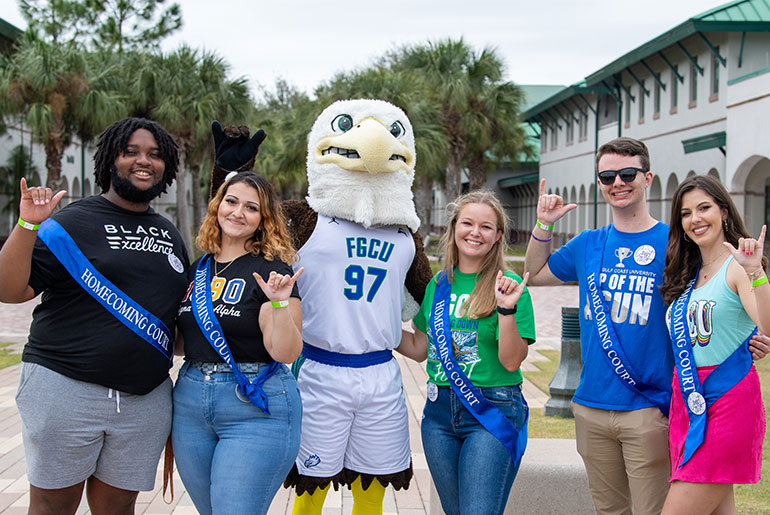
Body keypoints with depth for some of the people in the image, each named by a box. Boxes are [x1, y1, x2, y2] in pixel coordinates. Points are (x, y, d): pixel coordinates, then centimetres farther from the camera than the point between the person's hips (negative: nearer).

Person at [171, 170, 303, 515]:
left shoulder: (271, 270, -7)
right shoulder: (197, 269, 10)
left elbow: (286, 352, -14)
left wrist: (280, 304, -28)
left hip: (256, 409, -6)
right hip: (190, 402, 6)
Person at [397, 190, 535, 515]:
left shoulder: (508, 286, -6)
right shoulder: (437, 284, 8)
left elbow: (511, 361, -11)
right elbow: (419, 348, 15)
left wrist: (506, 309, -23)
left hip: (492, 414, -5)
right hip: (439, 412, 5)